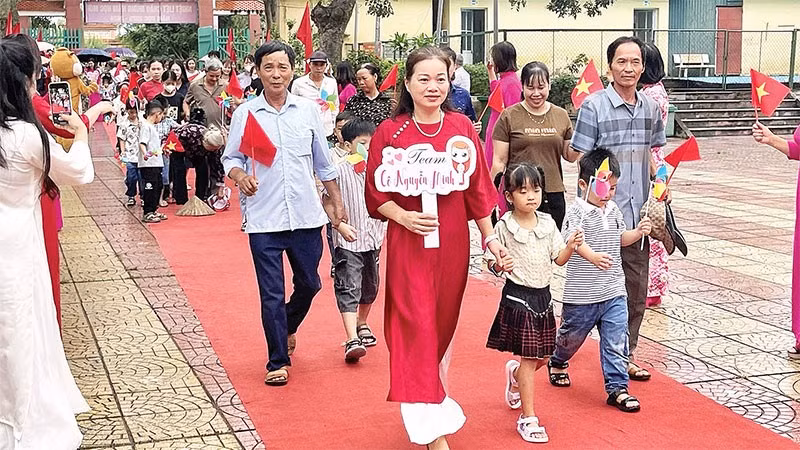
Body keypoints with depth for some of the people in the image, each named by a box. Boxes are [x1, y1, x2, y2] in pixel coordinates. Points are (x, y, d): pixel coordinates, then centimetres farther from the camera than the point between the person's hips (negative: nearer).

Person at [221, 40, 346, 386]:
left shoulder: (308, 110, 5)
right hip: (264, 219, -2)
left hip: (306, 215, 2)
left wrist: (337, 202, 13)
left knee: (309, 284, 14)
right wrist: (241, 177, -19)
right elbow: (231, 159, 3)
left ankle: (288, 328, 44)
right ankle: (278, 361, 15)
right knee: (272, 294, 1)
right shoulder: (245, 114, -1)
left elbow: (323, 162, 12)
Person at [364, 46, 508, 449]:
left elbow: (477, 188, 5)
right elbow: (376, 194, -2)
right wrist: (405, 218, -18)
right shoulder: (389, 133, -5)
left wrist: (490, 237, 5)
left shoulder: (461, 127, 2)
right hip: (409, 245, -3)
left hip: (453, 242, 3)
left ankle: (434, 392, 39)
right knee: (417, 327, -6)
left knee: (444, 324, 15)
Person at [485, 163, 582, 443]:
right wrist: (499, 265, -28)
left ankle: (514, 374, 48)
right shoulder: (504, 227, -10)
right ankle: (528, 418, 7)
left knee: (542, 356, 14)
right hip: (518, 297, -5)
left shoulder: (547, 224, 2)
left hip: (543, 296, 5)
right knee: (529, 358, -3)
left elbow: (558, 259, 6)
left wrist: (570, 246, -13)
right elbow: (491, 260, -6)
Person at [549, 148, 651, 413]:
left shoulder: (613, 210, 8)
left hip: (614, 292, 5)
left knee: (616, 341, -1)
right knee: (572, 335, 16)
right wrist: (593, 256, -49)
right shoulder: (577, 211, -14)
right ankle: (557, 363, 45)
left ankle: (617, 388, 5)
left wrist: (639, 232, 1)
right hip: (582, 293, -4)